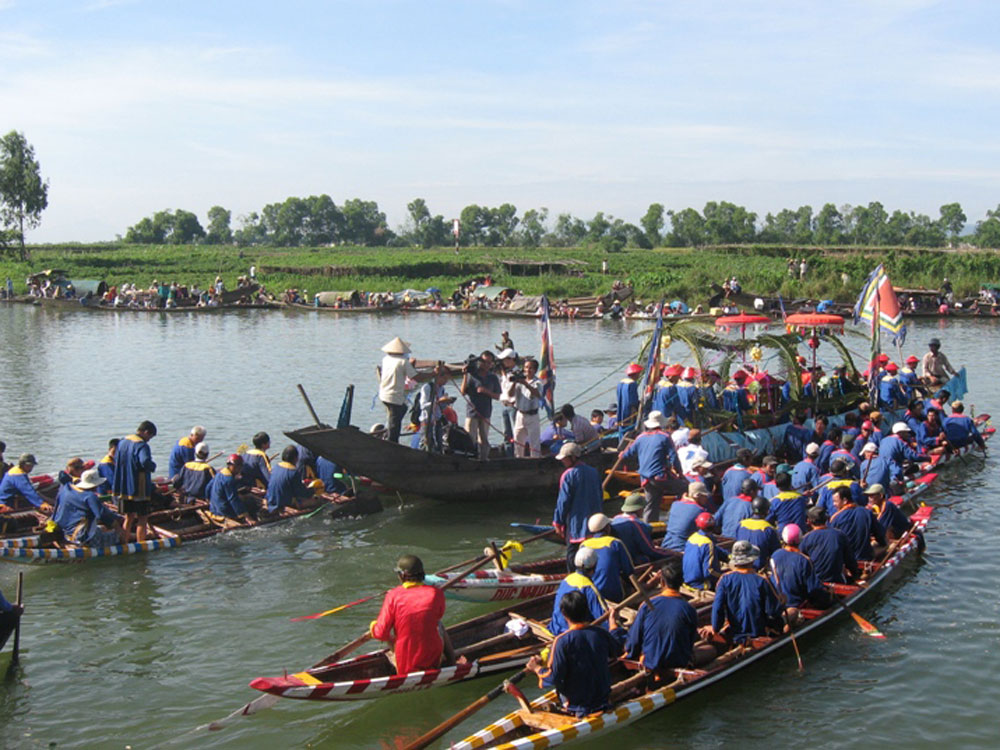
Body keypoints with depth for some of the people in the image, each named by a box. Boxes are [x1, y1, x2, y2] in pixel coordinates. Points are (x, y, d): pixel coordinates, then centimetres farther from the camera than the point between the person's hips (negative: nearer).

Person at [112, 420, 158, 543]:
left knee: (129, 518, 18)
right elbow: (145, 462, -34)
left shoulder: (122, 442, 9)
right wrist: (153, 465, -15)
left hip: (123, 488, 7)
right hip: (138, 489, -7)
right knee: (142, 519, 2)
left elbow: (116, 460, 20)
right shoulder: (142, 445, -17)